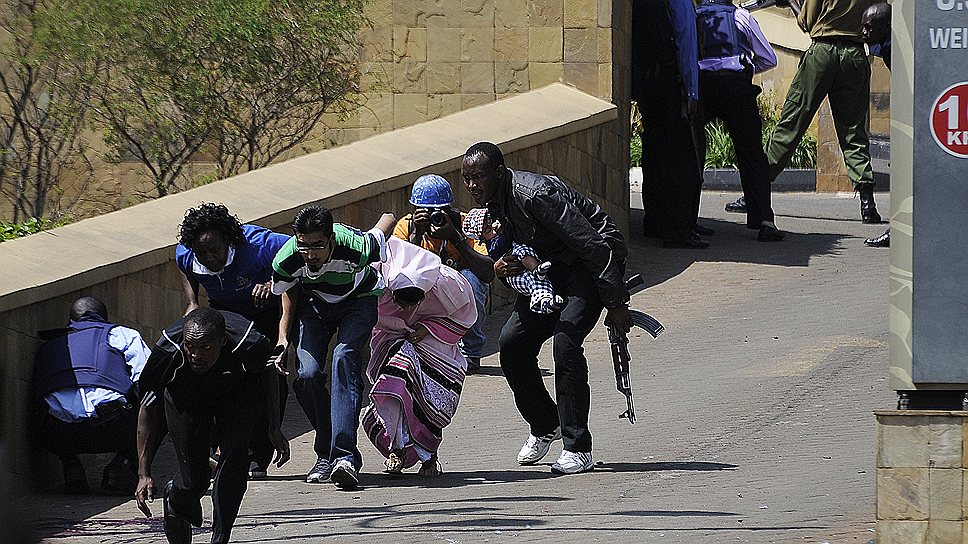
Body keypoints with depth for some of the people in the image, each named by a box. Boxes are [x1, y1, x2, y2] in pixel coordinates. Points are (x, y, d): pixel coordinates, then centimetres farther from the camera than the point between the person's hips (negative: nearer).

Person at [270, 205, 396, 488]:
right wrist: (283, 335, -9)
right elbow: (289, 291, -2)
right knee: (307, 375, -18)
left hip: (358, 299, -3)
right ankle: (326, 454, 3)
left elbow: (388, 220, -14)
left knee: (344, 358, -29)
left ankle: (344, 456, -38)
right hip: (315, 304, 3)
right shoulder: (286, 260, -28)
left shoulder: (357, 248, -37)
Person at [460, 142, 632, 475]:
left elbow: (594, 246, -27)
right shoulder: (489, 204, -1)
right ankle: (544, 426, 18)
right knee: (513, 342, -3)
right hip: (550, 269, 9)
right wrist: (500, 269, -13)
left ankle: (577, 448, -18)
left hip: (595, 263, -9)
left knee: (565, 342, -25)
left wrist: (616, 304, -25)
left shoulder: (535, 195, -29)